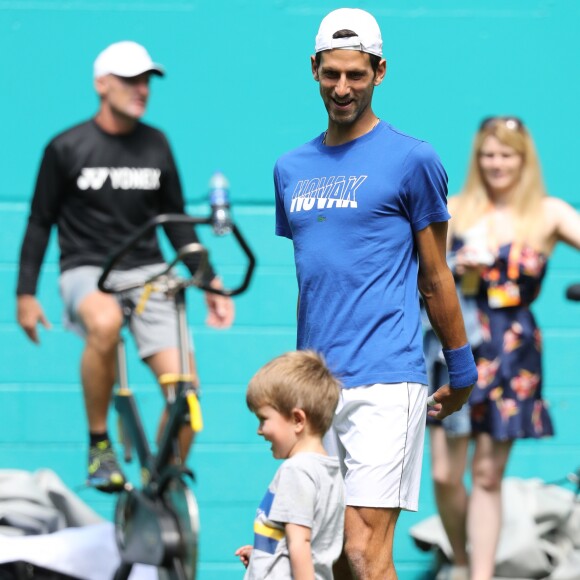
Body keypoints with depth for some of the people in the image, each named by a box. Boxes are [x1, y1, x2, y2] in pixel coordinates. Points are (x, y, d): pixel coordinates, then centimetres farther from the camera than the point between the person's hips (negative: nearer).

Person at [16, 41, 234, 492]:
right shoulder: (67, 148, -1)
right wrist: (26, 294, -1)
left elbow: (176, 221, 18)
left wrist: (209, 281, 11)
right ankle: (99, 444, -22)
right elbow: (40, 223, 5)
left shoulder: (156, 145, 8)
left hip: (147, 271, 3)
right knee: (106, 322, -40)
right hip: (87, 272, -3)